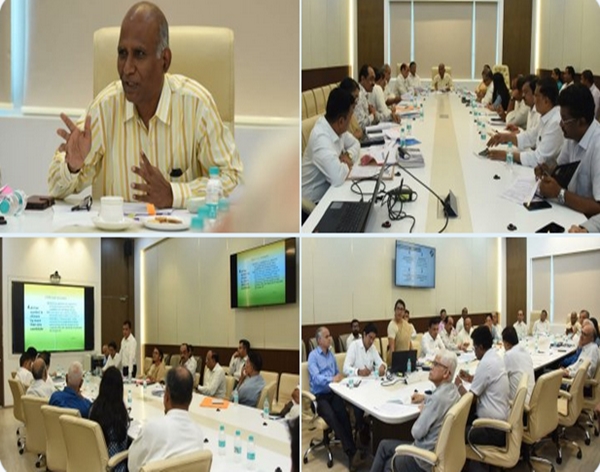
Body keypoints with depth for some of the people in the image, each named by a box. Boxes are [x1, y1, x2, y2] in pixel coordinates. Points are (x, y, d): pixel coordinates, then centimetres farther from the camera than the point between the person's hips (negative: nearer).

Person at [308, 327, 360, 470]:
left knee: (343, 414, -26)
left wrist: (339, 378, -6)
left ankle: (350, 451, -27)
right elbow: (316, 378, -18)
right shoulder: (313, 356, -6)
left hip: (333, 393, 5)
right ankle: (352, 452, -31)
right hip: (319, 396, -5)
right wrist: (331, 379, -32)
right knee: (332, 418, -31)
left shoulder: (331, 354, 15)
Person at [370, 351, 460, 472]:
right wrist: (425, 398, 20)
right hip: (439, 450, 9)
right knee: (384, 445, 18)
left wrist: (422, 411, -4)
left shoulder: (437, 398, -29)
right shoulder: (452, 389, 0)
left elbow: (417, 433, -21)